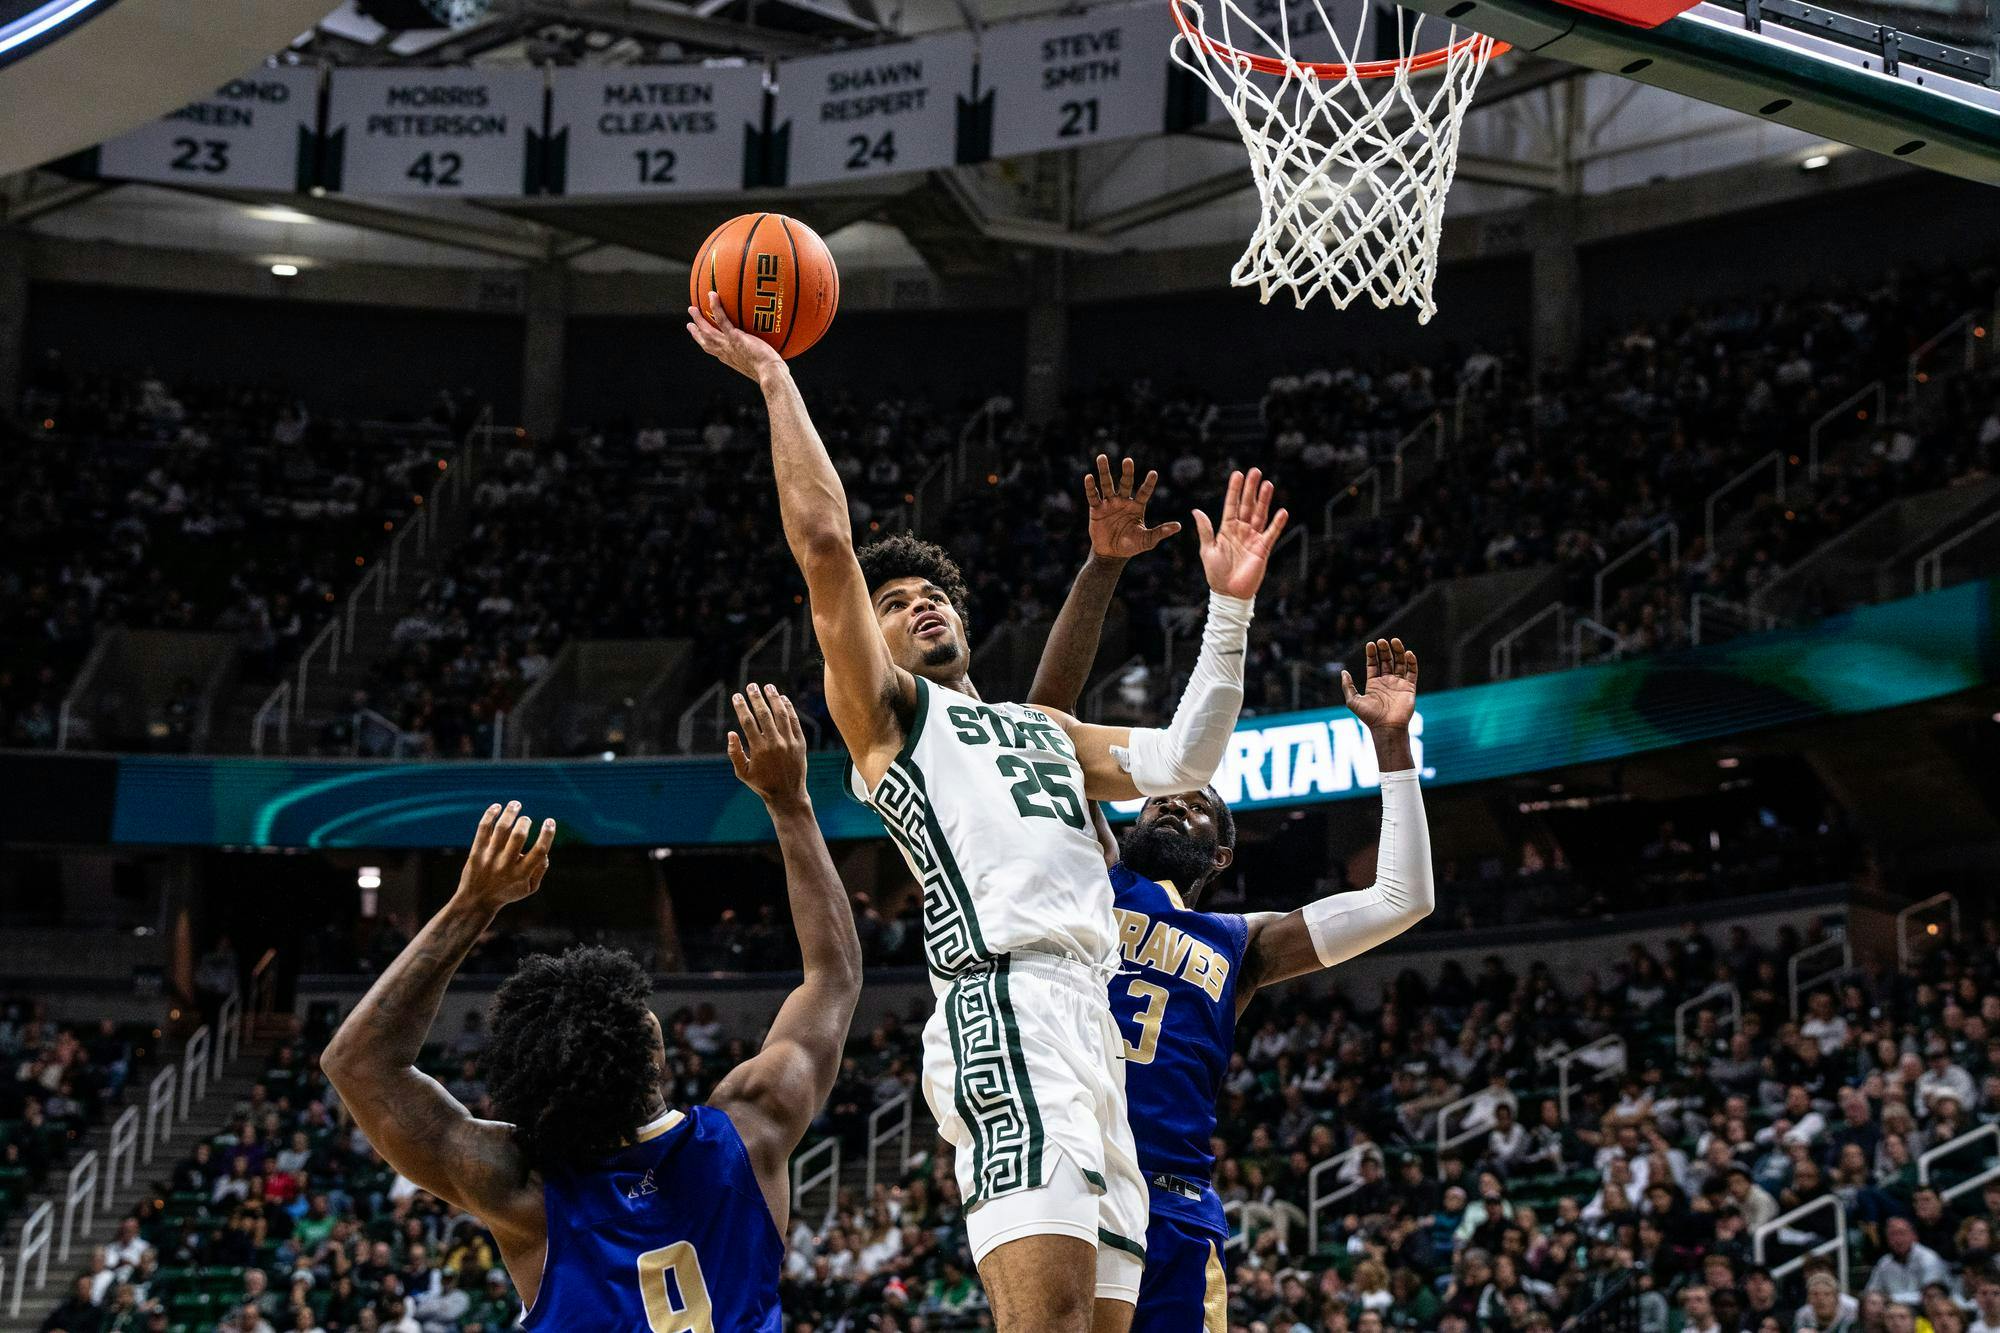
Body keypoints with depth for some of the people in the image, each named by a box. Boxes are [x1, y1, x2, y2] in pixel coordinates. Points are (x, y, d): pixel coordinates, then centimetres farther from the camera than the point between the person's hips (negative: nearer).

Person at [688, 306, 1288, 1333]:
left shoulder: (1046, 732, 34)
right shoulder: (885, 707, 14)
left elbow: (1181, 760, 25)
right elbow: (823, 541, 5)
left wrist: (1229, 607, 18)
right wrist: (775, 380, 9)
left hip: (1090, 1019, 8)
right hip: (1007, 1008, -7)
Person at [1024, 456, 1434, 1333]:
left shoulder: (1241, 946, 22)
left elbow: (1402, 900, 18)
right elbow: (1046, 715, 11)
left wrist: (1390, 745, 17)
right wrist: (1103, 568, 4)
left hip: (1174, 1212, 2)